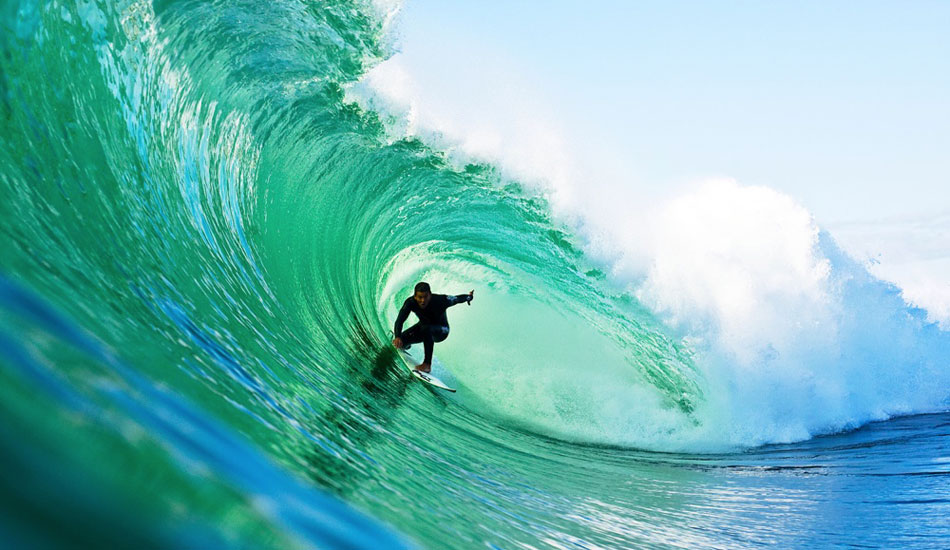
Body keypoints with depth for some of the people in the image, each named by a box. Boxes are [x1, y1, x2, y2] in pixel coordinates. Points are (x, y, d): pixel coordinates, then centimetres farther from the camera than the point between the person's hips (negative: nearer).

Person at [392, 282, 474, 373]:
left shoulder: (440, 300, -33)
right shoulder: (410, 302, -29)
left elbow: (457, 299, -14)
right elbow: (399, 320, -34)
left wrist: (469, 297, 7)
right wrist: (397, 337, -53)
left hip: (441, 330, -4)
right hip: (423, 326, 4)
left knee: (426, 329, -37)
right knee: (401, 341, -13)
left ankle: (427, 364, -32)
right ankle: (405, 345, 30)